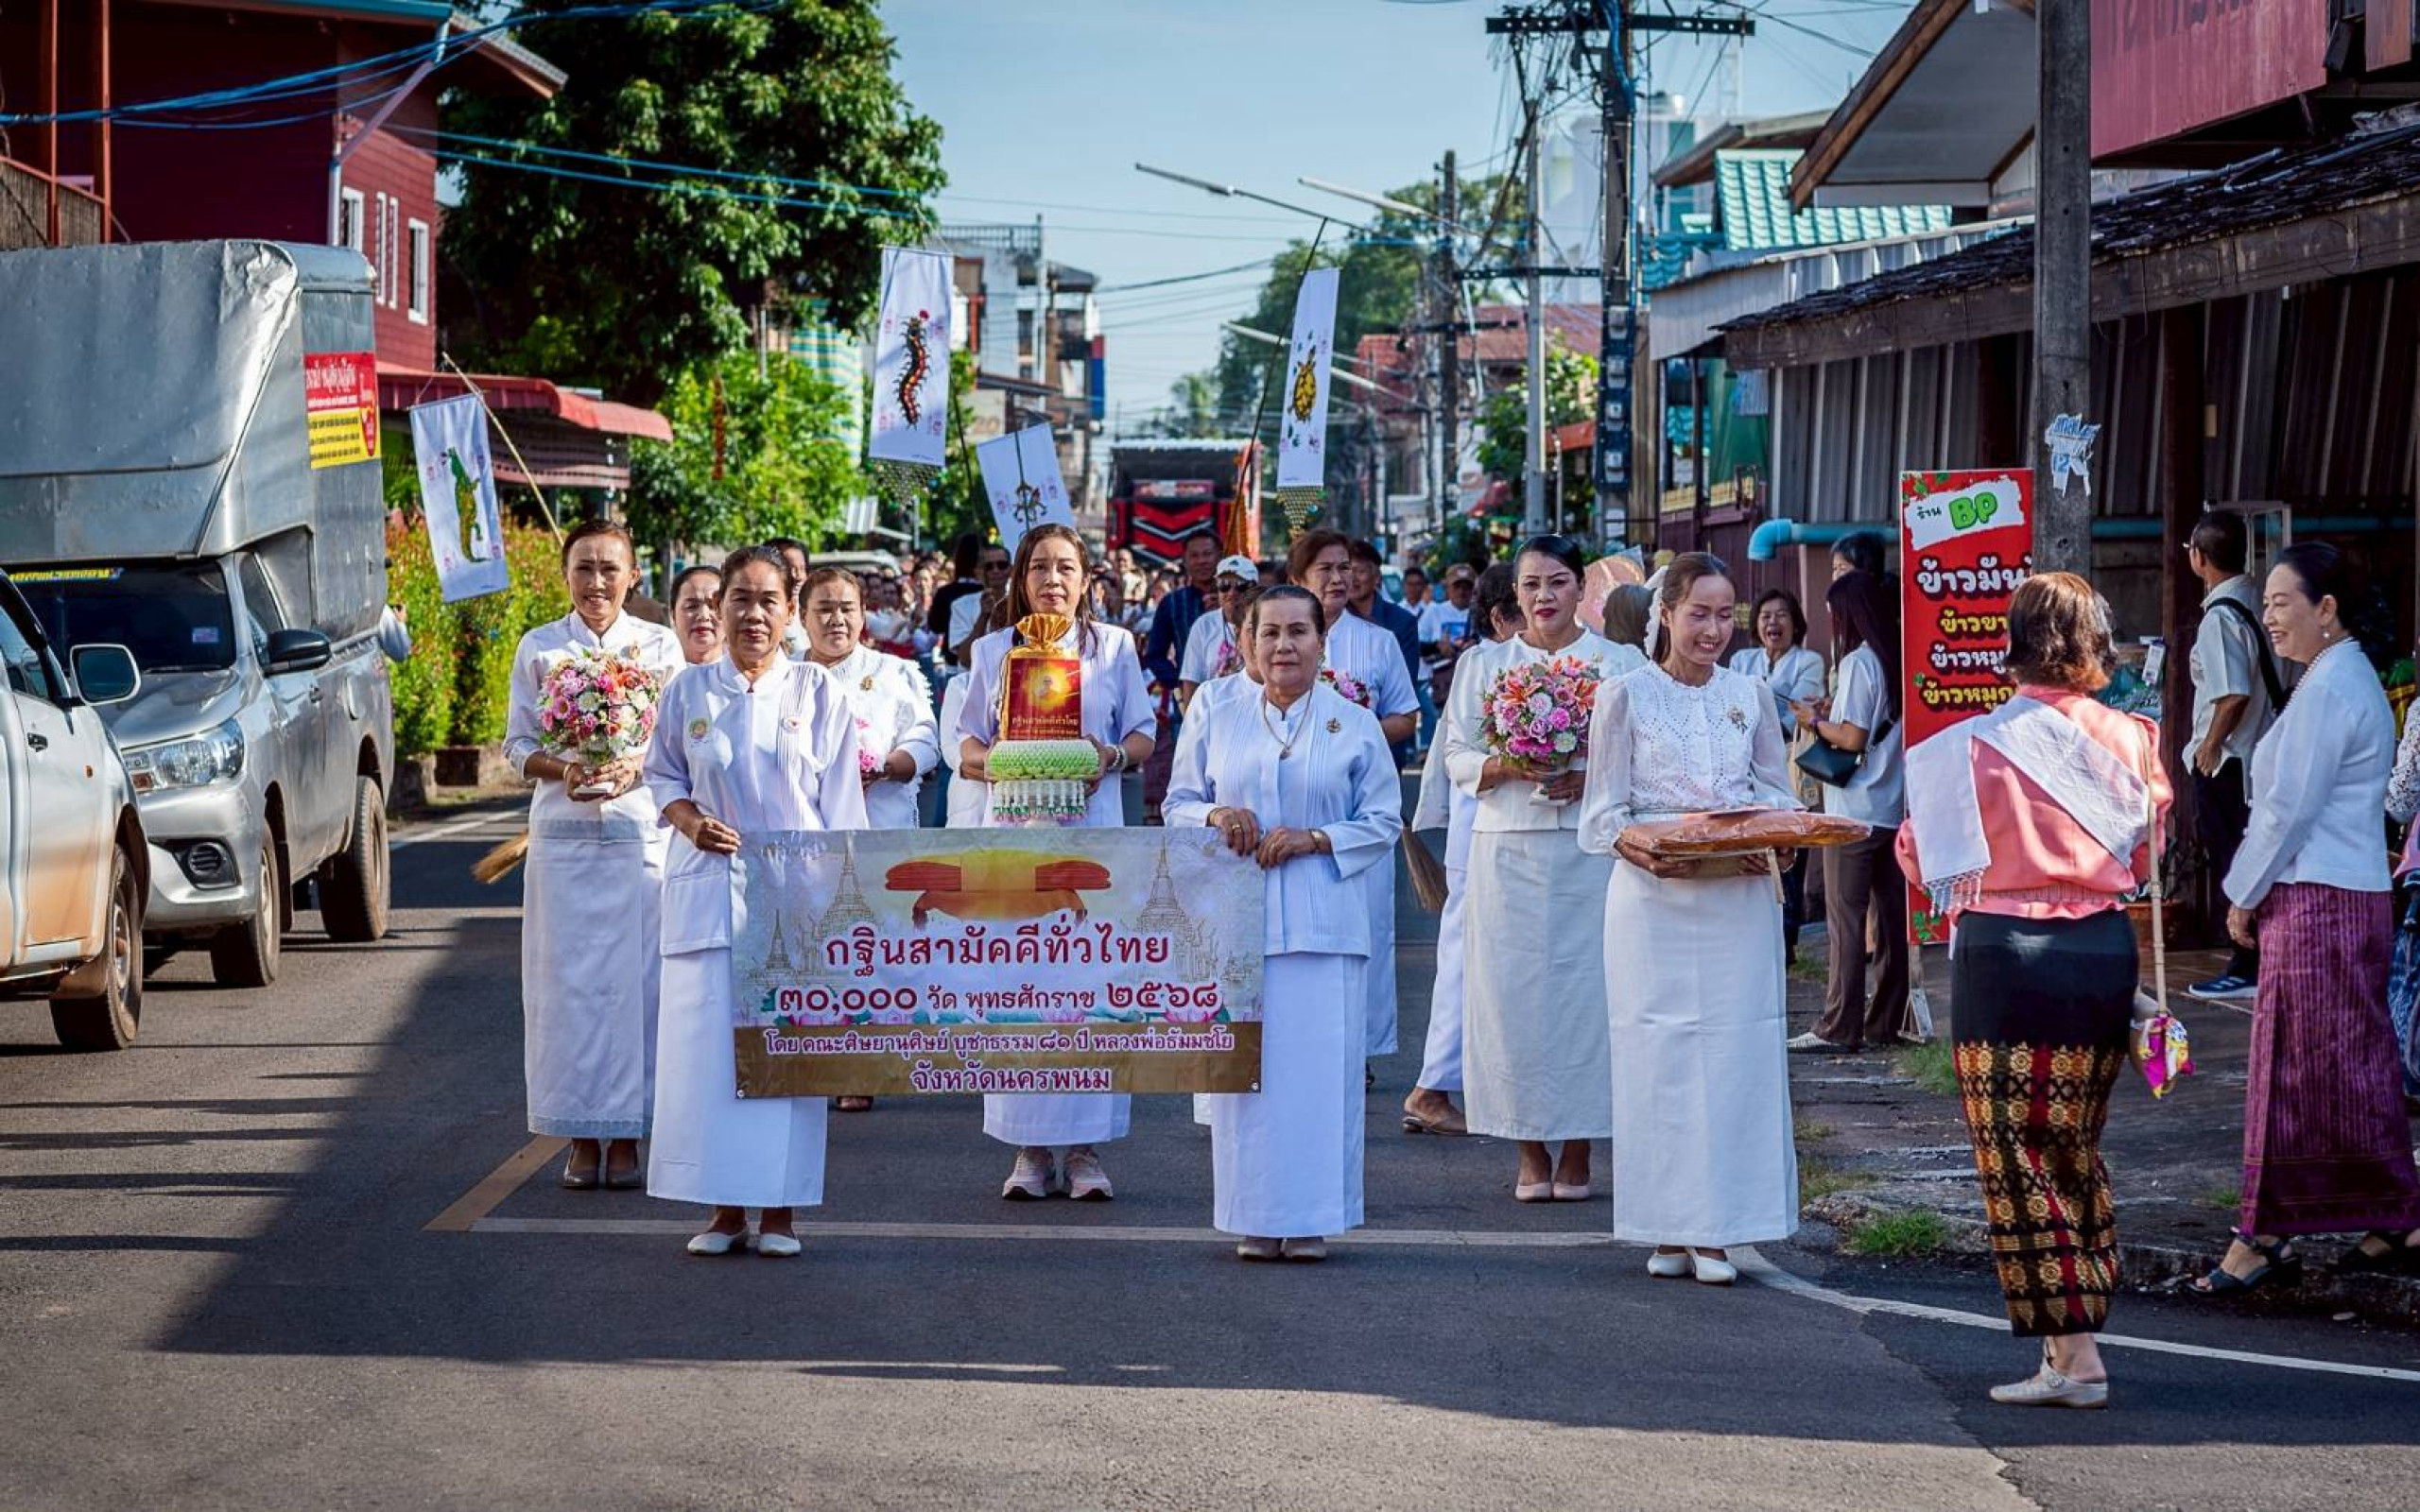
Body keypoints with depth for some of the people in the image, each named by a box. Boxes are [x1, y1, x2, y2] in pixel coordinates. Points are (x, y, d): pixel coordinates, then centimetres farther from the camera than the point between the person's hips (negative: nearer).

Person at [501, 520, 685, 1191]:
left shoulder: (658, 645, 5)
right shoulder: (539, 647, 7)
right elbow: (518, 742, 7)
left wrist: (633, 769, -14)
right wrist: (563, 770, -12)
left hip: (641, 833, -1)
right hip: (563, 835, 1)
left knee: (635, 979, -3)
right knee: (568, 980, -1)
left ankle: (626, 1136, 4)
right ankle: (582, 1137, 6)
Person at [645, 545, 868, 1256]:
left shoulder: (818, 692, 2)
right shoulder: (688, 690, 5)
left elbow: (840, 805, 3)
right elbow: (662, 775, 13)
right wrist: (691, 822, -7)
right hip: (709, 885, 1)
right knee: (707, 1042, -2)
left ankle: (779, 1210, 6)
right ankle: (725, 1208, 6)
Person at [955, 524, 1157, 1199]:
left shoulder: (1114, 646, 9)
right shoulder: (994, 651, 11)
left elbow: (1143, 737, 9)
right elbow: (966, 744, 10)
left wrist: (1112, 756, -12)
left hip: (1092, 831, -1)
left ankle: (1085, 1148, 0)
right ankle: (1030, 1149, 4)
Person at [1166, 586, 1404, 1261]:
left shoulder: (1355, 726, 6)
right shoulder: (1219, 723, 11)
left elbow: (1383, 821, 5)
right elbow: (1177, 804, 14)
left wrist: (1315, 838, -10)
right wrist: (1215, 815, -7)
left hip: (1321, 919, -1)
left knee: (1318, 1063, -5)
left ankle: (1310, 1218, 3)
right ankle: (1255, 1218, 6)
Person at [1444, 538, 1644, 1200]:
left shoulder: (1620, 663, 6)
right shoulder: (1485, 665, 10)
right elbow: (1457, 758, 7)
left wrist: (1589, 777, -14)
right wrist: (1506, 766, -12)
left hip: (1591, 847, -1)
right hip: (1508, 848, 1)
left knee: (1586, 987, -4)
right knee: (1512, 989, -3)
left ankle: (1577, 1151, 5)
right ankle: (1531, 1151, 6)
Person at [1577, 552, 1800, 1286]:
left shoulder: (1751, 696, 10)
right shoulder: (1625, 696, 3)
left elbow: (1780, 793, 14)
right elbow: (1605, 810, 1)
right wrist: (1640, 850, -20)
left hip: (1740, 899, 2)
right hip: (1654, 898, -2)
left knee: (1735, 1054, -2)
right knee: (1659, 1055, -2)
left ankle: (1716, 1229, 3)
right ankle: (1669, 1230, 5)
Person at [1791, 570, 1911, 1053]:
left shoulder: (1859, 662, -13)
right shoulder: (1899, 660, 10)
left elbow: (1854, 738, -16)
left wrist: (1816, 722, 0)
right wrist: (1833, 711, 16)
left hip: (1855, 813, -8)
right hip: (1895, 809, 8)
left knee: (1845, 920, -4)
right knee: (1892, 918, 9)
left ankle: (1839, 1028, -4)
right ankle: (1888, 1022, 14)